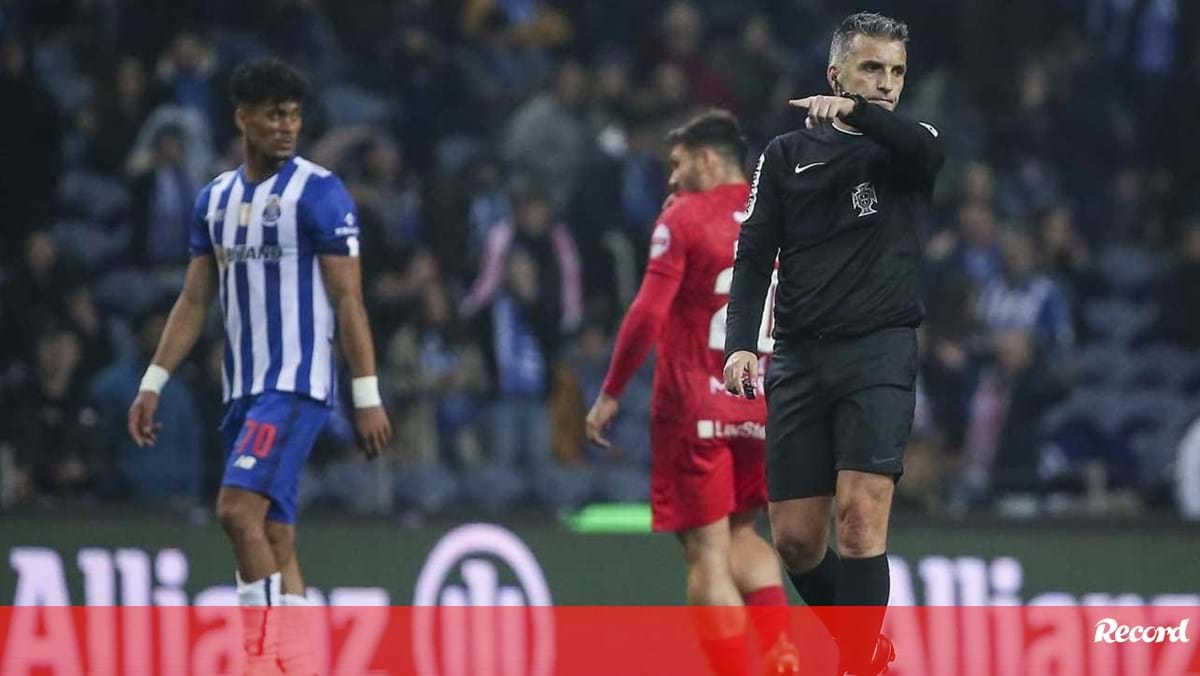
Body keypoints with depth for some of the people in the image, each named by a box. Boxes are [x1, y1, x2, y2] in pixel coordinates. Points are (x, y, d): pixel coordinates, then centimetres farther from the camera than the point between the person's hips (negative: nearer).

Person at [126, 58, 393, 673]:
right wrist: (152, 385, 10)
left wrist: (368, 398, -12)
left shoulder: (319, 193, -7)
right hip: (242, 390, 7)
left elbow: (348, 301, -9)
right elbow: (194, 301, 16)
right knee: (274, 538, 7)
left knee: (239, 508, -20)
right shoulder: (215, 199, 13)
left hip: (297, 385, -7)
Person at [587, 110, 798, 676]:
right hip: (763, 407, 5)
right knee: (741, 535, 20)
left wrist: (610, 394, -11)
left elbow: (648, 315, -15)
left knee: (707, 553, -3)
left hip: (693, 410, -5)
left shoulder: (683, 219, -7)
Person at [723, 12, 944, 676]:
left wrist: (858, 112, -35)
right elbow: (754, 256, 5)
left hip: (881, 349, -3)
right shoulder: (786, 155, 11)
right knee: (795, 538, 2)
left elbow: (925, 148, -19)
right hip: (799, 358, 3)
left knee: (861, 512, -18)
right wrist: (740, 343, -9)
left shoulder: (906, 145, 7)